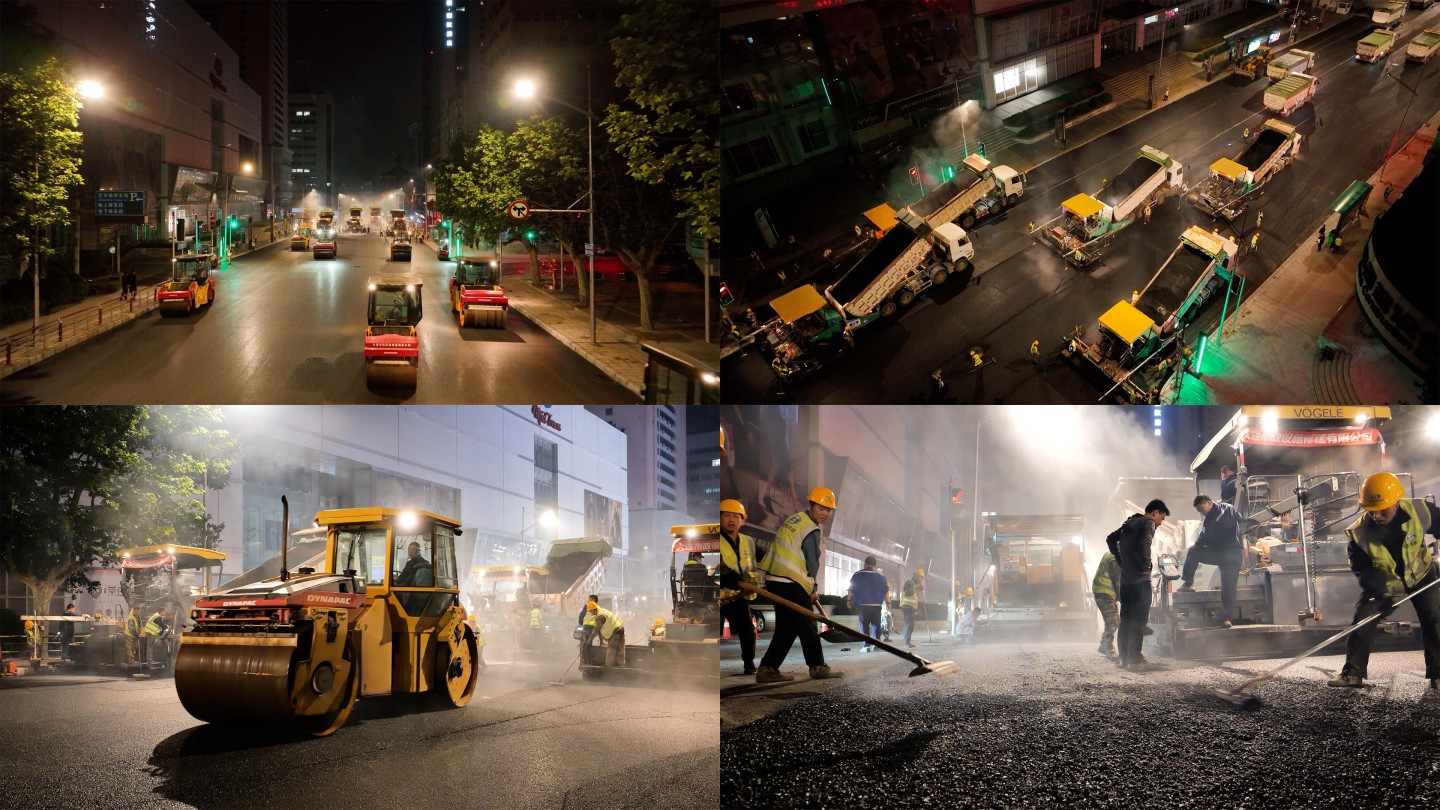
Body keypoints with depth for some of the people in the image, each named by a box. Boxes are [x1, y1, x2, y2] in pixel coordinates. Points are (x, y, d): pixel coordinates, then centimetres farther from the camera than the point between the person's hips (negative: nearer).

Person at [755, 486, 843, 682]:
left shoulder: (794, 520, 17)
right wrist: (812, 589, 7)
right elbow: (812, 563, -7)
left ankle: (767, 669, 5)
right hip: (790, 583, -9)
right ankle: (817, 666, 11)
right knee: (807, 626, 2)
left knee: (787, 628, 11)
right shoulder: (811, 530, -11)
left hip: (774, 579, 9)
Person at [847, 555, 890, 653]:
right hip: (876, 605, 0)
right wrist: (888, 602, 14)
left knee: (864, 626, 2)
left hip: (862, 605, 0)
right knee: (876, 625, 9)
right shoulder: (880, 576, 2)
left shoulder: (857, 575, 1)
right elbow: (886, 591, 4)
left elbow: (851, 590, 5)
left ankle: (865, 645, -6)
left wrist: (849, 600, 18)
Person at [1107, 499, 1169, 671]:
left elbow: (1111, 539, 24)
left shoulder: (1129, 523, 18)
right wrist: (1146, 566, -14)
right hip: (1140, 579, -8)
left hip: (1125, 578, 8)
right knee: (1139, 621, -6)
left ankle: (1123, 657, 16)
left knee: (1126, 619, 13)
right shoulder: (1148, 523, -8)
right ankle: (1135, 660, -7)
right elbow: (1144, 544, -26)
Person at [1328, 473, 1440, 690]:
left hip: (1421, 574, 1)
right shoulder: (1359, 532, -29)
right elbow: (1361, 569, -20)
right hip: (1382, 580, 0)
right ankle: (1352, 673, 2)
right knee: (1363, 621, -8)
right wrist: (1386, 584, -33)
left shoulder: (1420, 511, -29)